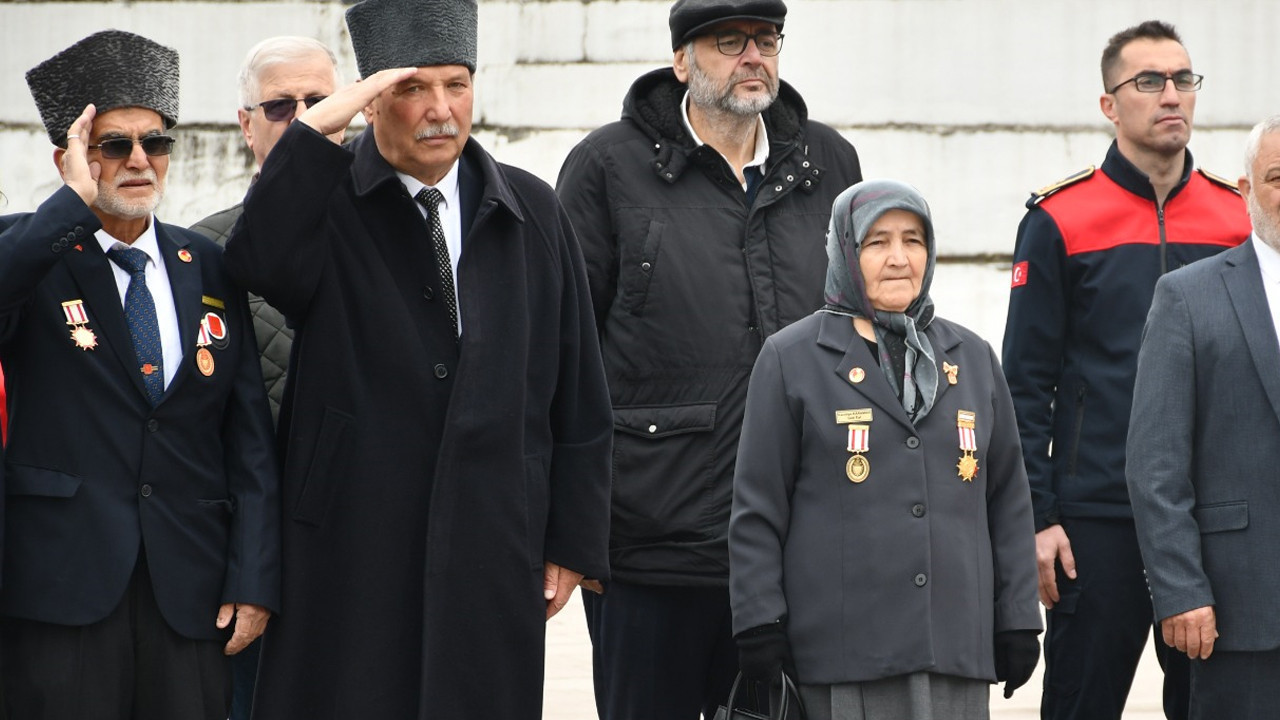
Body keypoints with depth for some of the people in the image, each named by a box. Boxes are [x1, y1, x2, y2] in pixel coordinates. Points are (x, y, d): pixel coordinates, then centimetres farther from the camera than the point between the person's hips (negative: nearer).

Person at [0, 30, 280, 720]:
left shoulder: (208, 268, 12)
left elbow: (250, 436, 9)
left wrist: (255, 578, 1)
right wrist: (76, 201, -20)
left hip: (192, 592, 3)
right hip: (62, 586, -3)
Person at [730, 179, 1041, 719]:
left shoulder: (972, 357, 16)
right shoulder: (791, 359, 4)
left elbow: (1008, 500, 17)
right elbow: (757, 507, 1)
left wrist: (1017, 623, 12)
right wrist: (760, 628, -5)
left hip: (959, 651, 4)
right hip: (844, 651, -4)